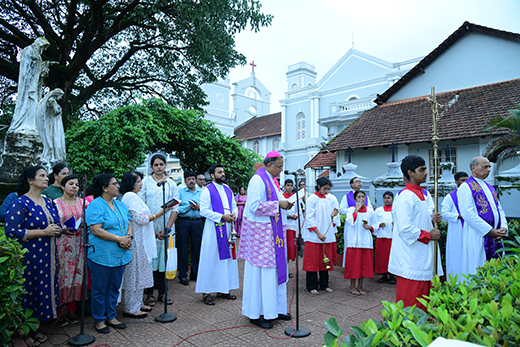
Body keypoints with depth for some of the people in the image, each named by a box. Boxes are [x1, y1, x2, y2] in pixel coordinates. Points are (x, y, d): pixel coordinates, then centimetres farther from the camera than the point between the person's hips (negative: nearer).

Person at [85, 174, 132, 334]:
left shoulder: (120, 204, 12)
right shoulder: (95, 205, -12)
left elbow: (129, 223, 13)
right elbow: (96, 230, -20)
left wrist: (129, 237, -9)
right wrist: (120, 239, -20)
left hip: (120, 255, 7)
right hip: (101, 255, -7)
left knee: (114, 287, 15)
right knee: (100, 289, 7)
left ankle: (111, 316, 30)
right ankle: (99, 320, 23)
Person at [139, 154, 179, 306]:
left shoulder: (171, 184, 7)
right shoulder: (145, 182, 2)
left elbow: (175, 208, 4)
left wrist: (168, 228, -6)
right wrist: (150, 228, -9)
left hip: (166, 227, 2)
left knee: (163, 258, 5)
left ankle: (162, 292, 15)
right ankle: (149, 294, 12)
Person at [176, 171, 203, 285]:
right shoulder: (180, 192, 6)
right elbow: (176, 208, -4)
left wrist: (199, 207, -12)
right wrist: (189, 207, -13)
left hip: (197, 222, 2)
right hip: (183, 221, -2)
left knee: (197, 248, 5)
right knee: (183, 249, 2)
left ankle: (195, 274, 18)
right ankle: (183, 275, 13)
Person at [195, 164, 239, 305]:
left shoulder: (228, 190, 15)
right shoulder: (207, 191, -6)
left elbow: (234, 206, 18)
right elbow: (204, 211, -13)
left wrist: (234, 214, -5)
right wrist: (222, 217, -18)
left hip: (228, 227, 7)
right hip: (214, 228, -7)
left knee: (227, 257, 10)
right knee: (211, 259, -3)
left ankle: (223, 289, 21)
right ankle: (206, 292, 6)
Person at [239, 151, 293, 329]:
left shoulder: (271, 180, 16)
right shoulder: (257, 180, -14)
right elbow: (254, 206, -22)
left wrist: (285, 204, 7)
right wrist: (278, 204, -18)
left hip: (273, 232, 10)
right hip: (261, 232, -10)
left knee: (275, 268, 13)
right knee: (262, 271, -3)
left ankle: (274, 309, 24)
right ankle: (256, 314, 9)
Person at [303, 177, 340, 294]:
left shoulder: (332, 198, 7)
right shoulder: (312, 199, -6)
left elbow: (336, 214, 15)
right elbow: (310, 218, -9)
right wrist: (318, 233, -14)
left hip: (328, 235, 4)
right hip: (314, 236, -4)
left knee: (326, 260, 9)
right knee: (313, 260, 0)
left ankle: (324, 284, 22)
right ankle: (312, 286, 11)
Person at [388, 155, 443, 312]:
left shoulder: (420, 195, 14)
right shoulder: (406, 197, -18)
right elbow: (405, 228, -24)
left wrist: (432, 219, 4)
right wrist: (428, 235, -14)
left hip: (423, 256, 10)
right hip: (411, 258, -10)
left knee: (424, 294, 17)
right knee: (410, 298, 0)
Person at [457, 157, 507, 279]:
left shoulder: (490, 188, 18)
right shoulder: (466, 187, -7)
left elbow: (500, 210, 18)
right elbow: (468, 214, -16)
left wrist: (503, 228, -2)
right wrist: (490, 231, -15)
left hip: (495, 237, 7)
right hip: (477, 237, -7)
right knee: (477, 274, -3)